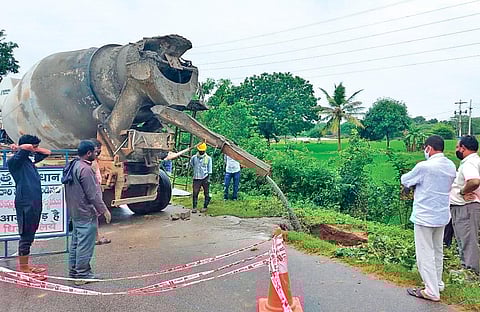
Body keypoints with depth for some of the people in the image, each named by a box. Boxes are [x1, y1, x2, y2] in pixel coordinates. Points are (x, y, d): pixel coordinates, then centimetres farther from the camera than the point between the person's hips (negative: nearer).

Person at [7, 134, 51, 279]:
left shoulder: (30, 160, 15)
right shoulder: (14, 161, -11)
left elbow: (47, 152, 25)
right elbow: (27, 147, -28)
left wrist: (33, 149, 12)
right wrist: (18, 148, -7)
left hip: (35, 203, 9)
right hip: (25, 204, -9)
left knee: (29, 236, 15)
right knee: (26, 236, -3)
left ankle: (26, 267, 25)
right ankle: (23, 270, 6)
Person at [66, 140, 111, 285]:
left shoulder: (74, 166, 10)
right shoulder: (85, 170, -21)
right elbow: (93, 194, -22)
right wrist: (104, 210, -13)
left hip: (75, 212, 10)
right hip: (86, 214, -10)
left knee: (76, 242, 18)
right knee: (85, 245, -1)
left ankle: (73, 270, 28)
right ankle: (82, 274, 7)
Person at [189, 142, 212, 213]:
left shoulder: (208, 158, 2)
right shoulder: (194, 157, 4)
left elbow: (209, 169, 2)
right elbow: (191, 165, 21)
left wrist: (208, 178, -3)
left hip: (205, 178, 0)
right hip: (196, 178, 1)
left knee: (206, 193, 6)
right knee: (195, 193, -4)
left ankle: (205, 207, 17)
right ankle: (194, 207, 2)